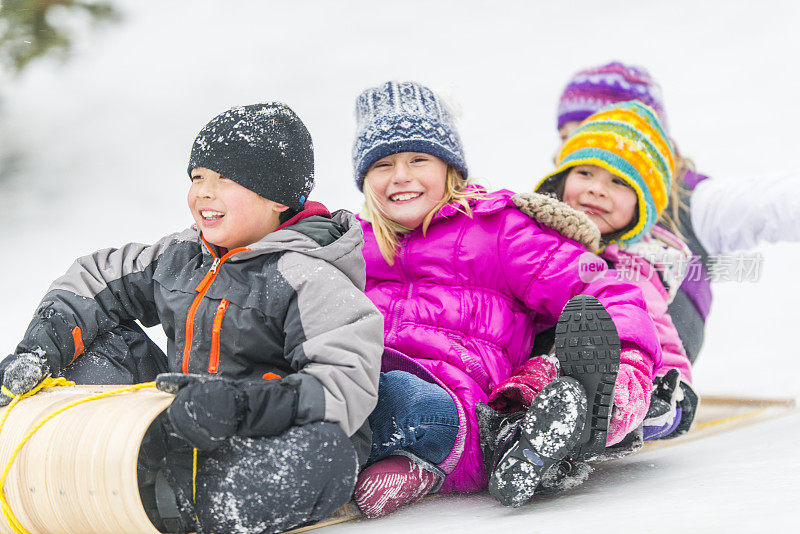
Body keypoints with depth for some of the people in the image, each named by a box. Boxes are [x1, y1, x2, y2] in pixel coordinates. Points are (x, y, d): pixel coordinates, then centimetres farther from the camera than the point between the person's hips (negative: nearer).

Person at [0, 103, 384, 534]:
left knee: (323, 452, -41)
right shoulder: (182, 256, 8)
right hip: (189, 440, 7)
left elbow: (348, 385, -26)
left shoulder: (309, 279, -16)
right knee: (102, 343, 7)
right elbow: (97, 280, 19)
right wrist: (43, 345, 3)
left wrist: (242, 404, -38)